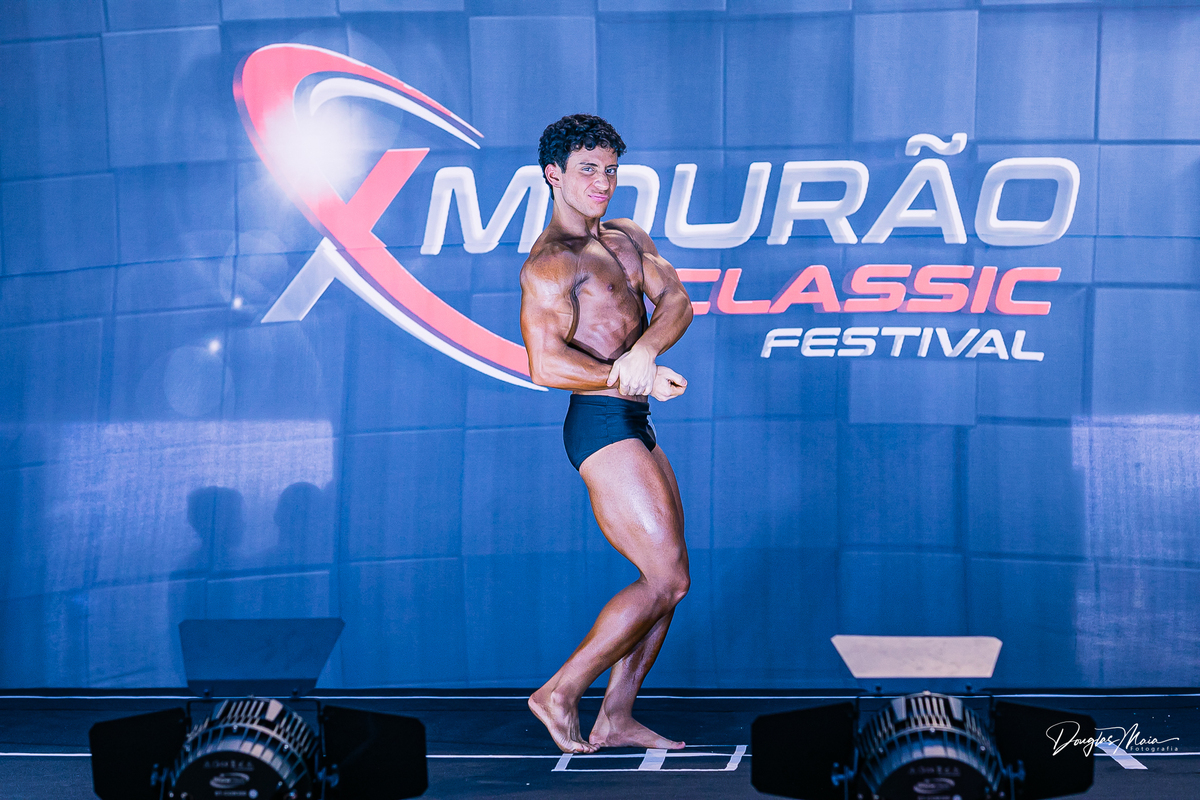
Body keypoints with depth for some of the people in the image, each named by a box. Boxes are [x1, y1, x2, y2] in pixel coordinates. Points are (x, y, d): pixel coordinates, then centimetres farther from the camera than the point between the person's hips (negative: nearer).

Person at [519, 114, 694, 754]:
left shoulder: (629, 239, 16)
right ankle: (560, 694, 0)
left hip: (635, 425, 9)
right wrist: (641, 382, -19)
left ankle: (615, 720, 16)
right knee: (668, 578, -10)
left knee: (665, 580, 10)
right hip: (602, 423, -9)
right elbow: (546, 364, -22)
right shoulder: (552, 261, -11)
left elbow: (676, 303, 1)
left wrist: (643, 350, -21)